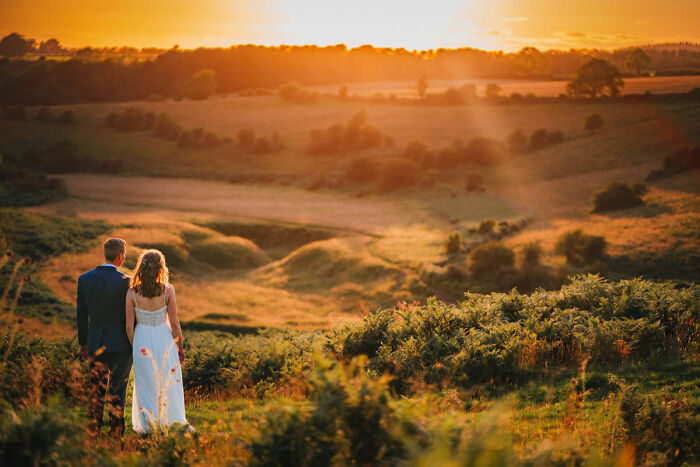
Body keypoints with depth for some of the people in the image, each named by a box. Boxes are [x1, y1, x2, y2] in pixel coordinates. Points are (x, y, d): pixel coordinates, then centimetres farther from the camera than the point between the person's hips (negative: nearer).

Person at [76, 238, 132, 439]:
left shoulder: (84, 279, -1)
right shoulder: (124, 281, -14)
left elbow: (81, 313, 5)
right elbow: (128, 315, -11)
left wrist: (83, 342, 15)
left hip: (96, 344, 4)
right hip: (120, 344, -4)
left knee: (95, 390, 13)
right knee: (117, 391, 4)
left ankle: (93, 432, 17)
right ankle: (116, 434, 9)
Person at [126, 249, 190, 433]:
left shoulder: (132, 292, -10)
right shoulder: (167, 290, -11)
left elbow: (129, 326, -7)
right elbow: (174, 323, -8)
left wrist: (134, 347, 8)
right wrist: (180, 348, 4)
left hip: (142, 341, 0)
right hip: (164, 341, 0)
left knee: (145, 385, 11)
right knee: (169, 384, 14)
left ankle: (148, 427, 13)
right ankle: (176, 423, 19)